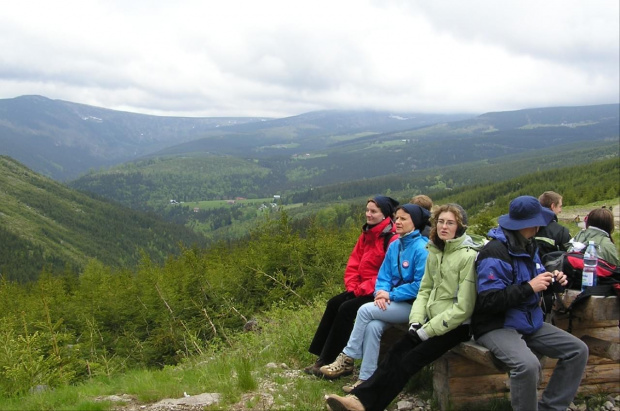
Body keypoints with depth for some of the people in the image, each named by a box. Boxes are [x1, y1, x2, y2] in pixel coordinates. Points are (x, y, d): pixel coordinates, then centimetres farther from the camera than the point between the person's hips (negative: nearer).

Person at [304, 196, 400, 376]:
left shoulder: (392, 238, -17)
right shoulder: (367, 234, 11)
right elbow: (354, 263, 11)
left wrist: (362, 289, -18)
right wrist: (352, 286, -4)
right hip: (362, 289, 9)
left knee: (347, 308, -22)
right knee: (334, 303, -5)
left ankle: (327, 360, -13)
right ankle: (321, 357, -4)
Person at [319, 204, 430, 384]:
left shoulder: (421, 248, -12)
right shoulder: (394, 246, 11)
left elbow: (421, 285, -16)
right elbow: (383, 276, 11)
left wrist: (391, 295, -14)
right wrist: (381, 292, -10)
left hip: (412, 305, -6)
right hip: (392, 302, 6)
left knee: (365, 310, -22)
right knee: (373, 326, -24)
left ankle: (347, 358, -8)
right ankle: (366, 379, -22)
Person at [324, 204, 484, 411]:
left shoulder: (469, 256, -16)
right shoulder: (435, 251, 8)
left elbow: (463, 307, -19)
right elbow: (425, 290, 11)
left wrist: (428, 330, -19)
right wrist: (416, 321, -6)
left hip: (457, 325, -6)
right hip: (434, 321, 7)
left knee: (409, 360, -21)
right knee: (396, 353, -15)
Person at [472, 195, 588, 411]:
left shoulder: (528, 246, 9)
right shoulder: (494, 253, -21)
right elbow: (489, 301, -26)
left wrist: (551, 280, -2)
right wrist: (529, 287, -25)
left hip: (529, 322, 9)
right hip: (497, 326, -9)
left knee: (578, 350, 3)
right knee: (528, 364, -35)